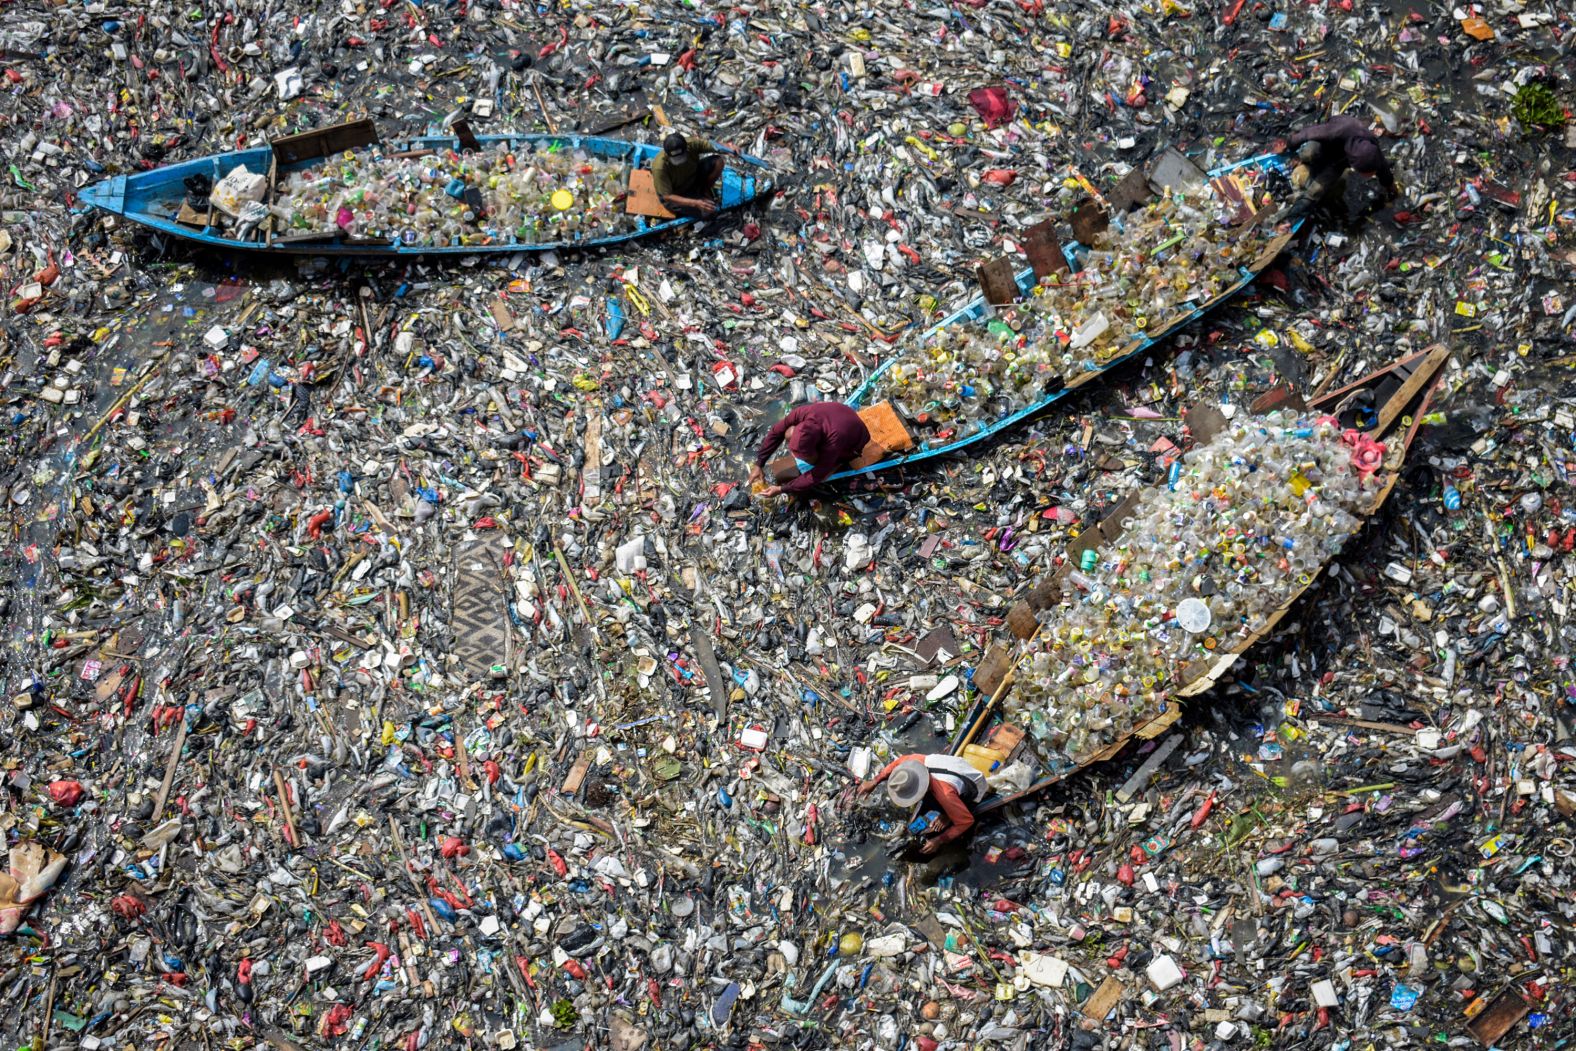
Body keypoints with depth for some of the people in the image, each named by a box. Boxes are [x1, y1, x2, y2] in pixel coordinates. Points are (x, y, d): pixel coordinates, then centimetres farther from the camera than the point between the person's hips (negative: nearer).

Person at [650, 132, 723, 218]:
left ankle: (704, 191, 6)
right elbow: (667, 197, -30)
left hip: (693, 179, 4)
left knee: (718, 162, -20)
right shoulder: (659, 168, -36)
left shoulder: (692, 144, -27)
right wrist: (695, 203, -39)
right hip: (675, 195, -4)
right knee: (708, 211, -24)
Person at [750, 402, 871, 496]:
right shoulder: (802, 412, -34)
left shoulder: (833, 443, -45)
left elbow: (816, 476, -34)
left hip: (853, 440, -4)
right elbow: (776, 432, -19)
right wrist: (758, 464, -19)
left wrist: (781, 489, -31)